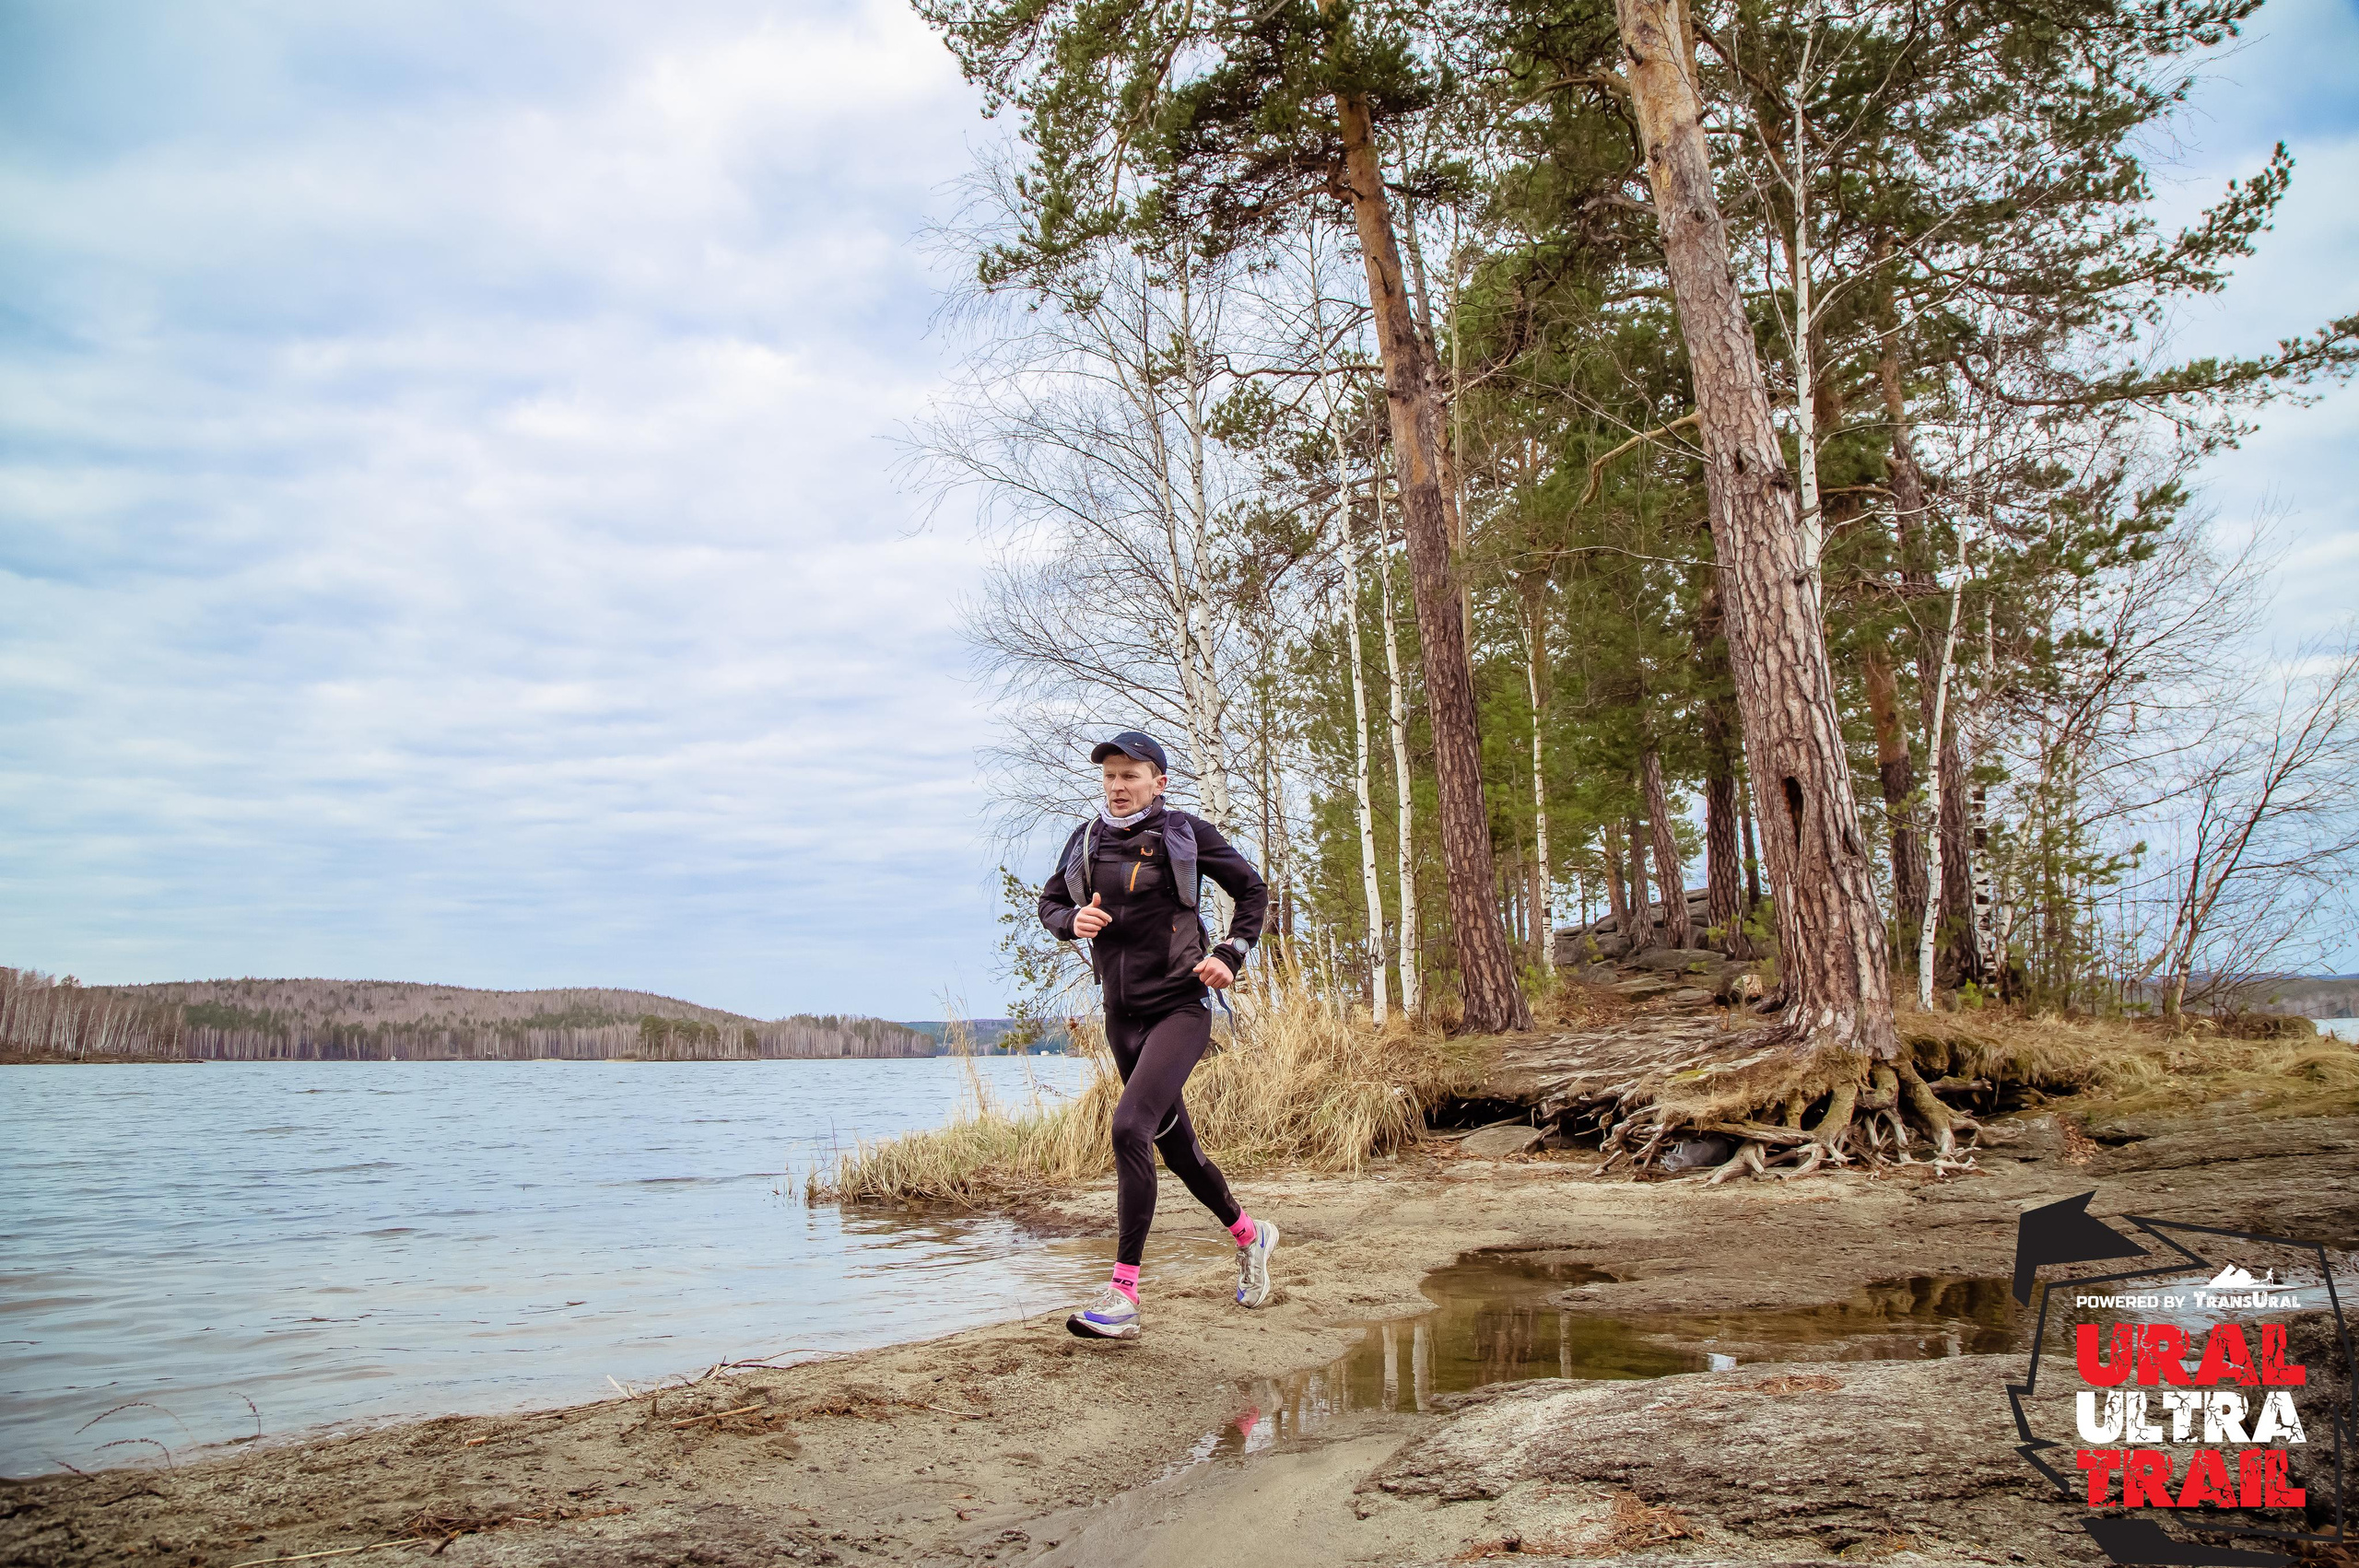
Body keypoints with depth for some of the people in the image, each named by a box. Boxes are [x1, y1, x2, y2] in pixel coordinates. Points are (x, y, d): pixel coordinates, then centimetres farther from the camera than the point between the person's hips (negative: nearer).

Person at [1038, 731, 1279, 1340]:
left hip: (1180, 1006, -6)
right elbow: (1049, 903, 18)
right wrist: (1072, 920, -5)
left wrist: (1231, 957, -7)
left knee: (1130, 1129, -24)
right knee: (1177, 1147, 16)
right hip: (1122, 1015, 6)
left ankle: (1122, 1295, -21)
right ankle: (1249, 1235, 42)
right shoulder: (1087, 839, 7)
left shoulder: (1184, 832, -4)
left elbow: (1253, 890, 5)